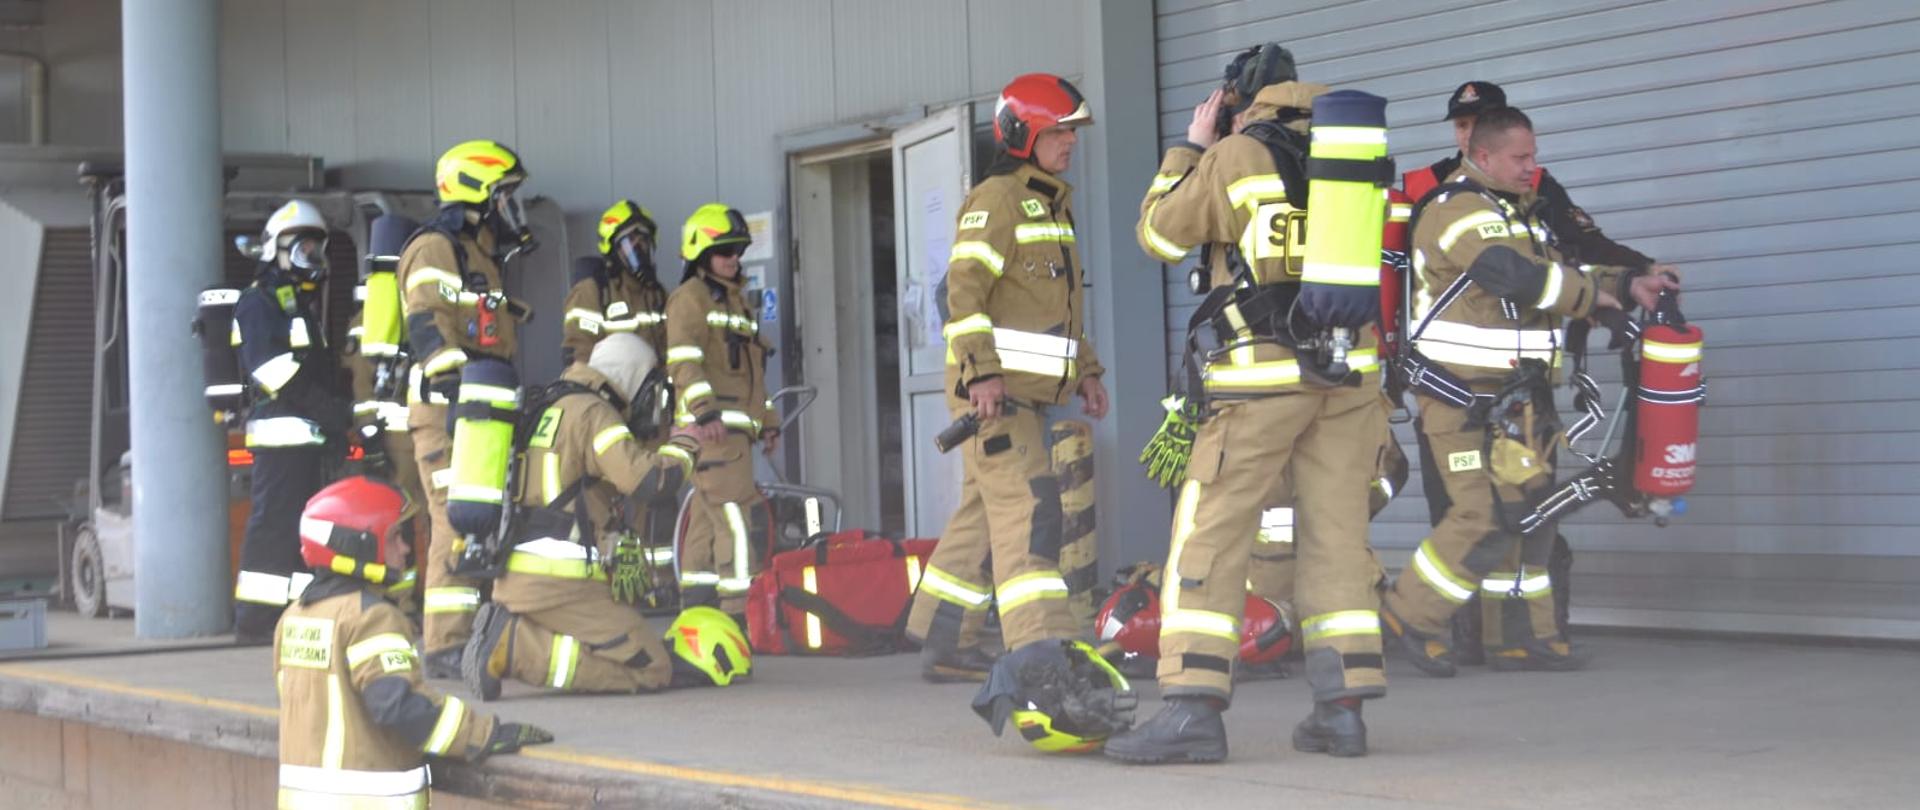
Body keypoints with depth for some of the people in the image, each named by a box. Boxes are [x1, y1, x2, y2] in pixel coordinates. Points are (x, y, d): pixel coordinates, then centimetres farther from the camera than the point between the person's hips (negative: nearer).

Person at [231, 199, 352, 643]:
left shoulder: (306, 303, 26)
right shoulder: (259, 302, -5)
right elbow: (270, 368, -16)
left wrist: (337, 422, 15)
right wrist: (334, 410, -19)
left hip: (311, 433, 10)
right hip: (282, 429, -10)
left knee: (303, 523, 9)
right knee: (274, 520, -12)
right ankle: (253, 618, -12)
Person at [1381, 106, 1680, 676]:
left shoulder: (1521, 213, 20)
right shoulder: (1457, 209, -13)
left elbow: (1559, 273, 21)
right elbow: (1516, 276, -24)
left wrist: (1628, 285, 6)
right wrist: (1591, 294, -12)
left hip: (1513, 394, 10)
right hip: (1462, 396, -10)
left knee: (1529, 510, 10)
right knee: (1488, 513, -14)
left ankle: (1521, 636, 17)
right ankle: (1409, 616, -2)